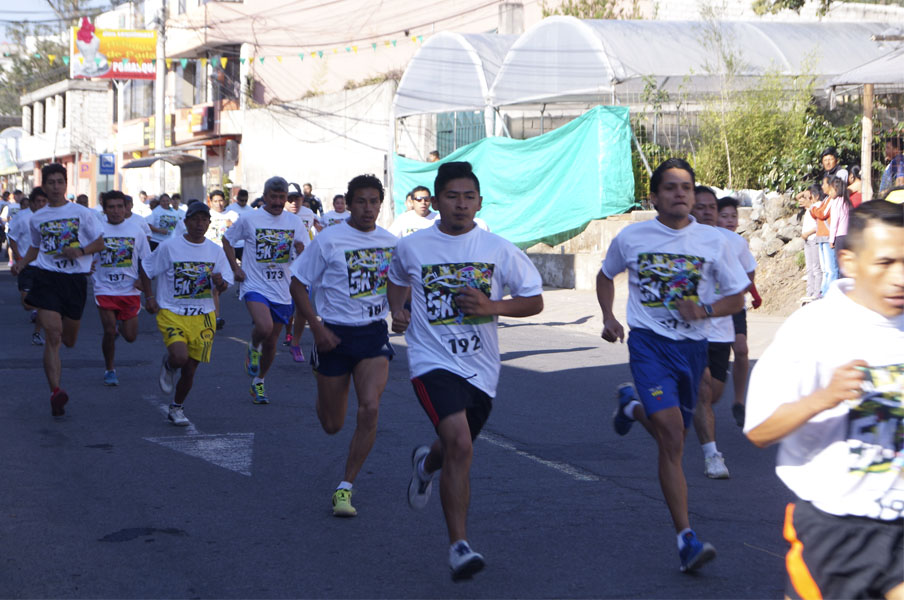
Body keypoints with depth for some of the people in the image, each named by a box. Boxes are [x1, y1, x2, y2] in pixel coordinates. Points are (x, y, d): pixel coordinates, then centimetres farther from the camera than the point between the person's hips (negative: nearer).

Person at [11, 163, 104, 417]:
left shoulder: (82, 213, 3)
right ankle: (55, 392, -21)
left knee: (69, 340, 11)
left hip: (75, 279, 0)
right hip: (47, 278, 0)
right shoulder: (37, 218, 9)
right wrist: (21, 264, 4)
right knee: (52, 335, -16)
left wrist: (80, 251, -12)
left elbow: (99, 243, 7)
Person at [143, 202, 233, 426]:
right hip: (172, 313, -3)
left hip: (202, 317, 3)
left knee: (190, 369, 5)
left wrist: (220, 282, -15)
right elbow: (147, 272, 5)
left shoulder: (215, 251, 4)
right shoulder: (169, 247, -6)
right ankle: (168, 365, 13)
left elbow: (223, 287, 7)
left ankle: (177, 408, 28)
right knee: (180, 357, -25)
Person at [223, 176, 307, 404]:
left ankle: (258, 382, 31)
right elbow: (227, 240, 12)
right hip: (255, 285, -3)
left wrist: (300, 249, -18)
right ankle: (253, 348, 6)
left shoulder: (294, 222, 5)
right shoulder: (249, 219, -2)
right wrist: (235, 268, 2)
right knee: (264, 328, -29)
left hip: (282, 291, 3)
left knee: (271, 342, 10)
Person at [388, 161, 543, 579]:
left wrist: (492, 306, -14)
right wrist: (398, 309, 3)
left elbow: (534, 301, 3)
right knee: (460, 445, -23)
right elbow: (396, 279, 23)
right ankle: (459, 545, -16)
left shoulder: (498, 250, -2)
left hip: (481, 368, 3)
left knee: (457, 450, 19)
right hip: (433, 361, -3)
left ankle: (426, 463, 59)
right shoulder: (412, 247, 0)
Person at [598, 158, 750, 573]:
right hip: (649, 341, -3)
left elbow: (737, 297, 6)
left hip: (692, 346, 3)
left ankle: (633, 406, 51)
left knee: (671, 436, 15)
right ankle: (686, 538, -18)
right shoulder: (631, 238, -1)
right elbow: (605, 276, 18)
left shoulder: (712, 241, 0)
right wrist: (608, 317, 3)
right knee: (671, 433, -19)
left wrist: (704, 310, -13)